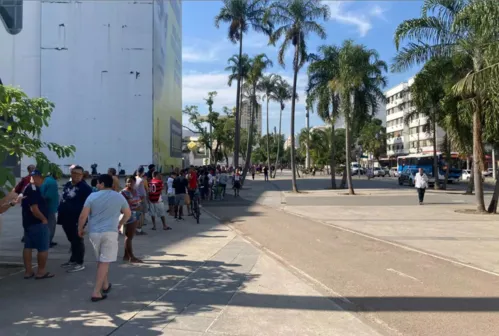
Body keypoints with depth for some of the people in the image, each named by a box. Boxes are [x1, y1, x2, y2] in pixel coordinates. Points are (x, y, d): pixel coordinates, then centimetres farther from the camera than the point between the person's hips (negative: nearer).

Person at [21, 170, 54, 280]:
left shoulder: (27, 188, 13)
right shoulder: (34, 189, -19)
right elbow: (34, 209, -26)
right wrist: (44, 219, -15)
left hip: (28, 222, 10)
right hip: (38, 223, -10)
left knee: (28, 247, 12)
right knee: (43, 248, -1)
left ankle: (28, 271, 17)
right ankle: (41, 271, 4)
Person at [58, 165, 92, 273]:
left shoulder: (85, 187, -12)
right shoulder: (67, 185, 14)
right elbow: (63, 200, 22)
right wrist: (60, 214, 19)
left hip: (77, 219, -8)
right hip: (66, 218, 8)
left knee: (78, 241, -2)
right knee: (72, 240, 18)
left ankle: (79, 263, 5)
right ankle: (73, 260, 30)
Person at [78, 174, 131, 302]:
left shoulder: (92, 196, -1)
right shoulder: (119, 197, 3)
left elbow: (83, 216, -4)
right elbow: (128, 214, 13)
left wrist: (80, 229, 10)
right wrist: (120, 224, 29)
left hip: (94, 232, 2)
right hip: (110, 232, -2)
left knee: (101, 261, 18)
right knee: (104, 262, -1)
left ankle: (105, 285, 33)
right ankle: (96, 292, -5)